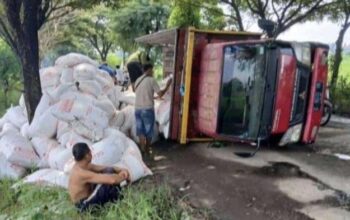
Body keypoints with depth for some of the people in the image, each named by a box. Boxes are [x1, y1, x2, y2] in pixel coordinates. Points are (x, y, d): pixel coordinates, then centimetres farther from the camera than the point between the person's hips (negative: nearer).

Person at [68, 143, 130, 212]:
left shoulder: (82, 166, 0)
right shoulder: (82, 173, -29)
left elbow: (102, 168, 6)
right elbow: (112, 180, -35)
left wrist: (121, 170, -11)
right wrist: (124, 176, -14)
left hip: (88, 197, 9)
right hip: (85, 205, -9)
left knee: (110, 171, -1)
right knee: (109, 181, -26)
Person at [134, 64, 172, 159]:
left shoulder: (137, 80, 10)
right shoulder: (151, 80, -10)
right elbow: (160, 94, -11)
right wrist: (167, 86, 3)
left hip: (138, 108, 6)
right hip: (147, 109, -5)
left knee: (140, 129, 14)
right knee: (148, 130, 9)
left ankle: (142, 149, 22)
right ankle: (147, 151, 19)